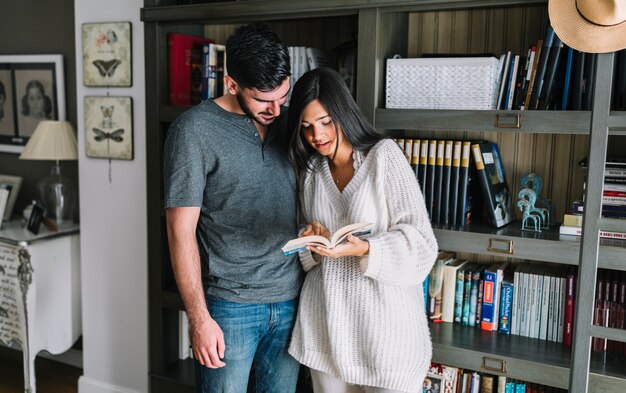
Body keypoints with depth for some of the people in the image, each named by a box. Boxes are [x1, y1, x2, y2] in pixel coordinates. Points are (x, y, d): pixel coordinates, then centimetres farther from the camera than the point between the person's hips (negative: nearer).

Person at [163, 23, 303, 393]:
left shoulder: (287, 120, 6)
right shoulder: (194, 130, -10)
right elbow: (181, 231, -11)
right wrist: (199, 318, -14)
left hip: (291, 299, 5)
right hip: (230, 304, -5)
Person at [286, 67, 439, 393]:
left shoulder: (384, 155, -8)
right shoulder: (309, 169, 8)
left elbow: (421, 243, -12)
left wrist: (364, 249, -28)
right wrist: (311, 241, -7)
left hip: (384, 323, -4)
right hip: (325, 322, 5)